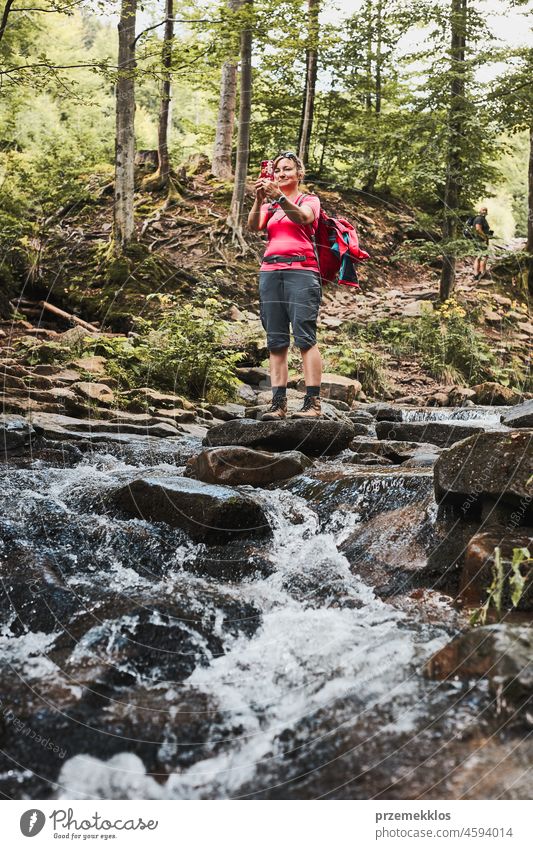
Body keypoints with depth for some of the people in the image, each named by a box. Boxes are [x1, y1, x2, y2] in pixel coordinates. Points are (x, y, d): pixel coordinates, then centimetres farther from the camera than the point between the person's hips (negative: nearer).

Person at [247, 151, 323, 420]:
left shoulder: (309, 200, 12)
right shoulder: (269, 206, 22)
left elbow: (303, 217, -13)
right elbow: (253, 226, 1)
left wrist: (279, 197, -28)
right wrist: (259, 200, -17)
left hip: (301, 270, -4)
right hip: (270, 272, 4)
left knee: (305, 337, -14)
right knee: (276, 341, -1)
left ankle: (313, 402, -18)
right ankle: (278, 403, -3)